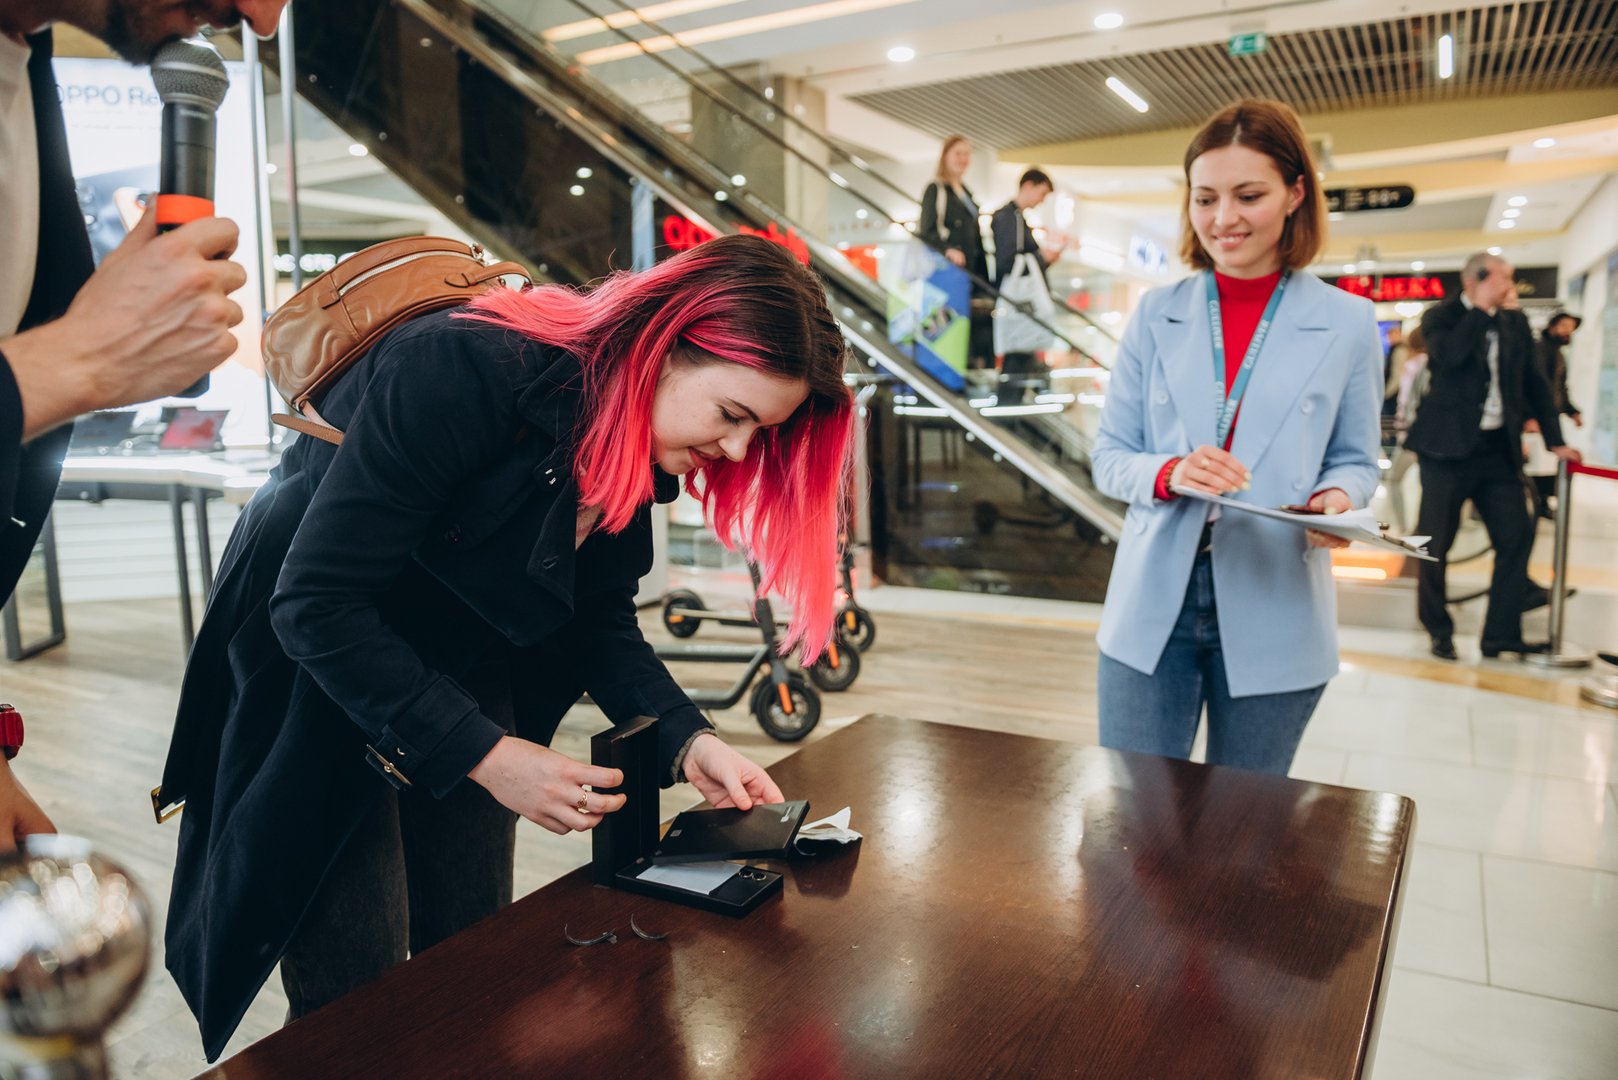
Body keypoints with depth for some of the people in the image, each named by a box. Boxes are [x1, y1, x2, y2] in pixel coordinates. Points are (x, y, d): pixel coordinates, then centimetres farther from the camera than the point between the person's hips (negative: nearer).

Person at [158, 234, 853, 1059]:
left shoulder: (637, 444, -10)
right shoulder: (463, 371, -33)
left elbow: (600, 619, -2)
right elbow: (316, 605, -31)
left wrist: (686, 741, -16)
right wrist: (485, 756, -31)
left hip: (464, 675, 6)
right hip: (318, 674, -6)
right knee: (353, 1001, -1)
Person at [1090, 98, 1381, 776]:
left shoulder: (1347, 324, 2)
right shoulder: (1156, 315, 4)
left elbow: (1354, 461, 9)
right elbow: (1109, 458, 3)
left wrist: (1337, 498, -15)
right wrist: (1168, 474, -19)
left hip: (1274, 616, 0)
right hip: (1153, 607, 1)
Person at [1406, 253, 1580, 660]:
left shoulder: (1514, 322, 12)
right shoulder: (1441, 317, -3)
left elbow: (1533, 381, 16)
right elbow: (1450, 354, -25)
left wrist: (1554, 439, 11)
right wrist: (1482, 308, -17)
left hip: (1498, 448, 5)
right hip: (1449, 446, -5)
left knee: (1517, 535, 0)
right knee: (1435, 543, 0)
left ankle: (1502, 633, 9)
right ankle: (1439, 632, 16)